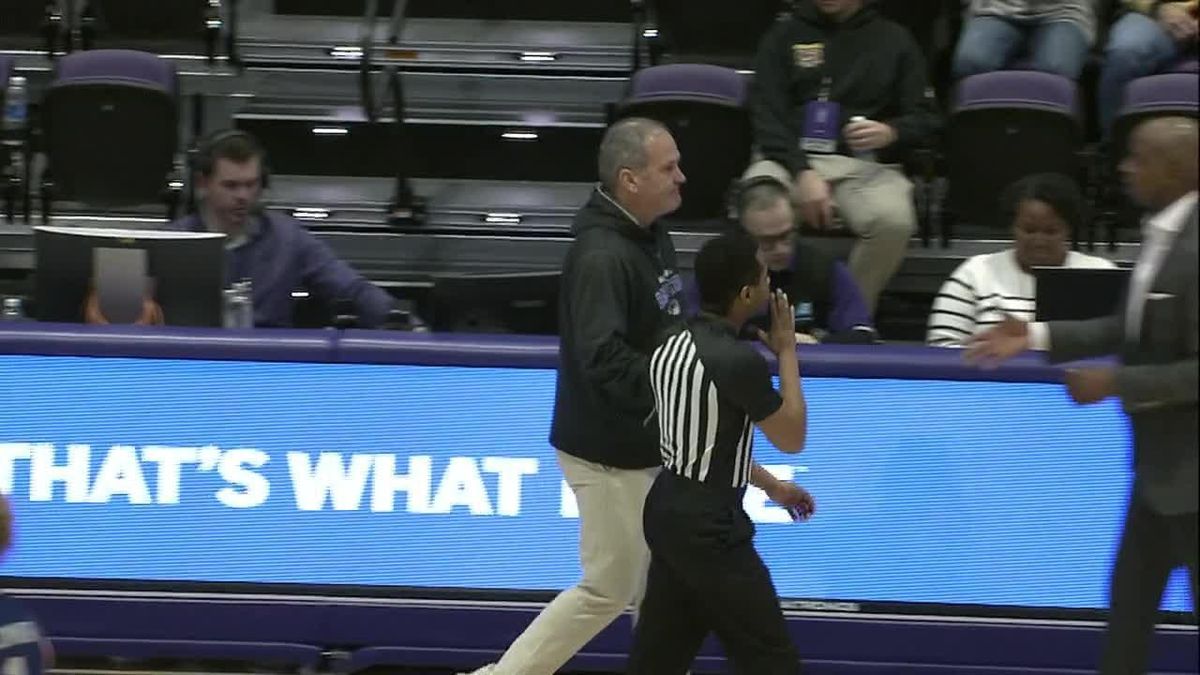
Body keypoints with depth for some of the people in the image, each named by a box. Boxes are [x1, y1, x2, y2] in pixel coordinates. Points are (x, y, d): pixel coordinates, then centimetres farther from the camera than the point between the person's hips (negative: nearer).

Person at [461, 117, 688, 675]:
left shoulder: (652, 237, 5)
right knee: (608, 590, 3)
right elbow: (604, 360, -32)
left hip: (646, 448, 9)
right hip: (611, 455, -9)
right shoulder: (601, 256, -24)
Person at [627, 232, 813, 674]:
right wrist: (786, 351, 1)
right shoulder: (739, 361, -22)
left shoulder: (673, 346, 5)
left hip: (668, 511, 9)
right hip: (711, 532, -8)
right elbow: (792, 438, -7)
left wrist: (771, 485, 28)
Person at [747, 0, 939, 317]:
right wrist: (803, 173, -14)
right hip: (791, 159, 0)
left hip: (866, 166, 0)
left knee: (894, 221, -35)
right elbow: (767, 116, 3)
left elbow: (924, 118, 13)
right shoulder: (784, 36, 13)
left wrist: (891, 133, -12)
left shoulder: (894, 40, 14)